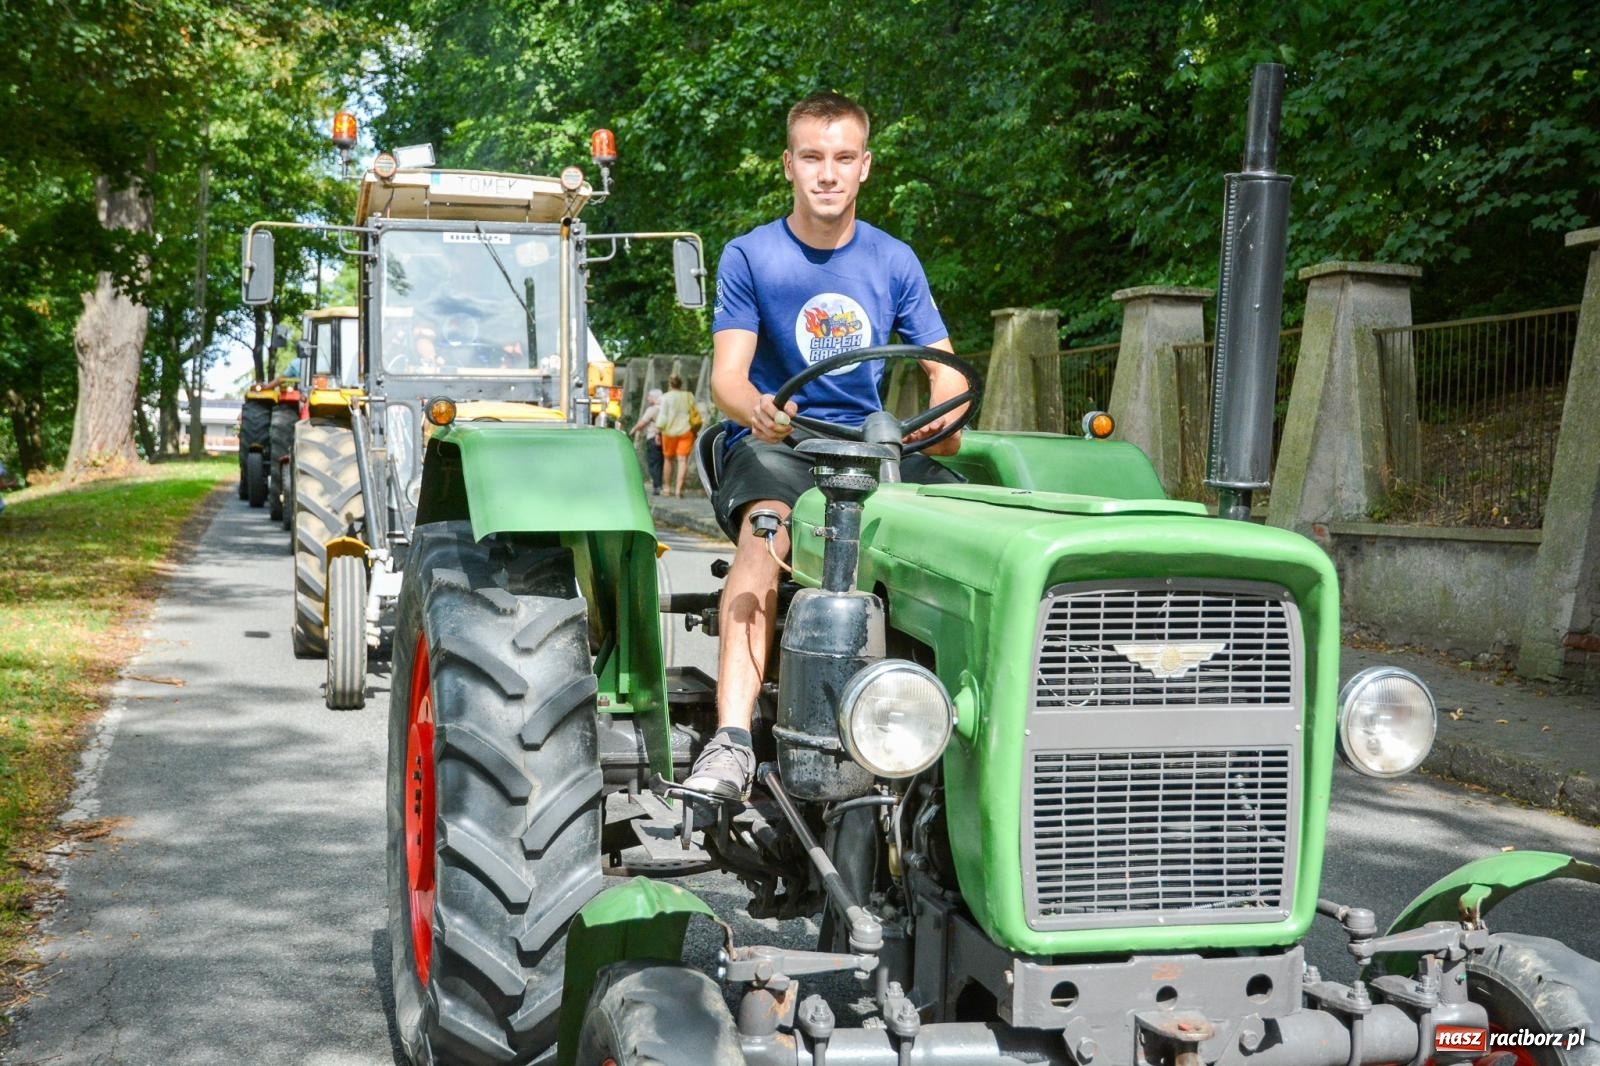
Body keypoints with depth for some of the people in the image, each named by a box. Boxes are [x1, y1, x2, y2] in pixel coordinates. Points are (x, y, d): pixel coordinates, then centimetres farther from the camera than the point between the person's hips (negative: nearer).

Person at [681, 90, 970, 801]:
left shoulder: (894, 262, 9)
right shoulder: (749, 257, 1)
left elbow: (947, 369, 6)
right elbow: (727, 373, -9)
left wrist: (945, 412, -19)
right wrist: (756, 409, -34)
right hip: (773, 447, -3)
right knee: (766, 527, -37)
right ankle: (730, 742, -46)